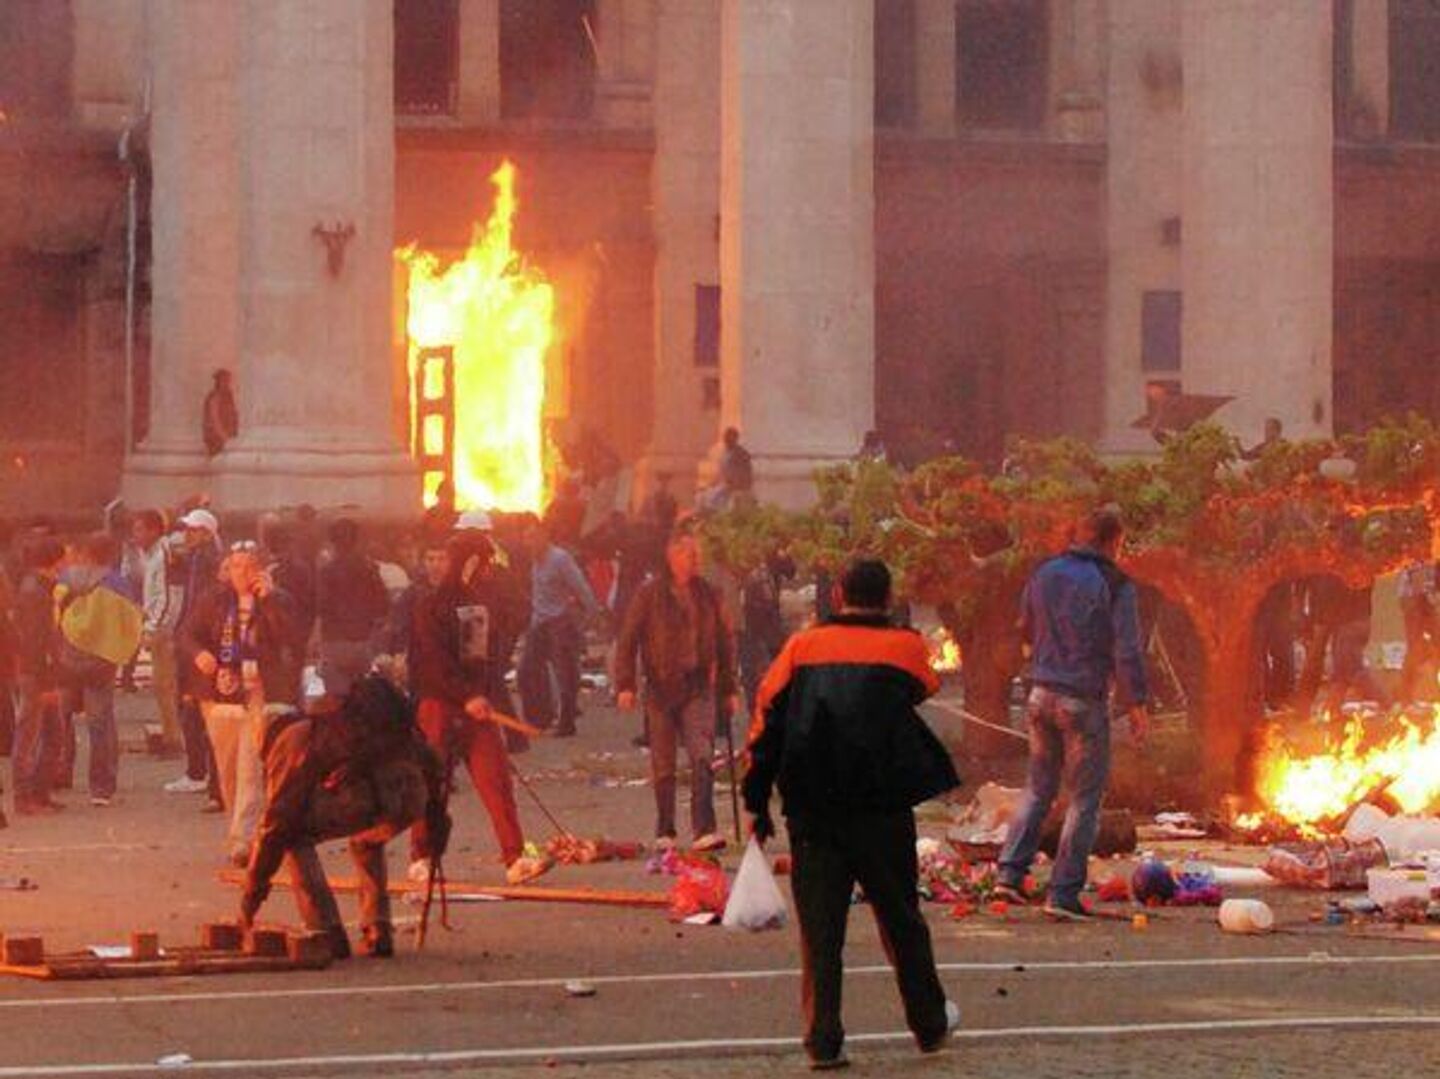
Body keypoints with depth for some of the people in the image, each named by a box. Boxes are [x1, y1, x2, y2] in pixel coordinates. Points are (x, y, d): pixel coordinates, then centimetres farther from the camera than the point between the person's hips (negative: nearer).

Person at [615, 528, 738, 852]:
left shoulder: (707, 594, 8)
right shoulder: (650, 594, -1)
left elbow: (725, 643, 15)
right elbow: (628, 640, 0)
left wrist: (729, 689, 14)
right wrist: (625, 684, -9)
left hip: (699, 688, 1)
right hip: (661, 688, -1)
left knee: (702, 756, -15)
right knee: (663, 765, 6)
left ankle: (704, 829, -19)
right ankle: (665, 832, 19)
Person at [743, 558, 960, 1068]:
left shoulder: (802, 647, 5)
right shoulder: (905, 647, 2)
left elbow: (767, 724, 3)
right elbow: (925, 688, 24)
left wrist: (757, 802, 8)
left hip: (811, 810, 0)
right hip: (882, 810, 0)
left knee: (819, 926, 3)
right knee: (901, 920, 14)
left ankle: (823, 1040, -2)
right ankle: (930, 1025, 26)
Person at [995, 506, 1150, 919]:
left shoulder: (1043, 575, 7)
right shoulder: (1115, 586, -10)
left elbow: (1026, 631, 19)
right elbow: (1128, 651, -13)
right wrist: (1137, 703, -7)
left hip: (1041, 695, 5)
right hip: (1084, 701, -5)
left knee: (1039, 788, 19)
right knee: (1085, 798, 4)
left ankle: (1011, 873, 9)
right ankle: (1063, 894, 1)